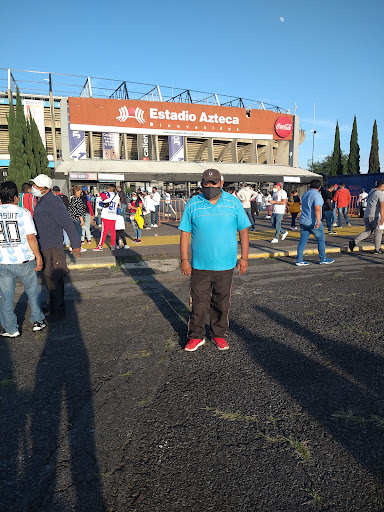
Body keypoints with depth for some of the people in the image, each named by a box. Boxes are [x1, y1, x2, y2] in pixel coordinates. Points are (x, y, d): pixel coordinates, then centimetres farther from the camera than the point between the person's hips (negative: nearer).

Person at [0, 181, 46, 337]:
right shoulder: (23, 212, -10)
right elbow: (31, 237, -13)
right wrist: (38, 256, -5)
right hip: (24, 260, -2)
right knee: (33, 291, 16)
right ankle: (37, 321, 25)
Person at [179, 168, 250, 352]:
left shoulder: (234, 203, 2)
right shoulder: (193, 204, 1)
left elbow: (243, 230, 5)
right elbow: (185, 233, 3)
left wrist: (244, 257, 0)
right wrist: (184, 259, -3)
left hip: (225, 266, 1)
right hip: (200, 266, 0)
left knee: (221, 303, 11)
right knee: (198, 302, 5)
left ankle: (219, 334, 28)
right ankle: (196, 336, 21)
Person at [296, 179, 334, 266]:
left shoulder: (304, 195, 14)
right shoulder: (317, 195, -12)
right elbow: (317, 208, -23)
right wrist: (318, 221, -30)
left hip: (303, 222, 7)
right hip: (313, 222, -7)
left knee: (302, 241, 5)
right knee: (321, 240, 7)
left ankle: (299, 260, 2)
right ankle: (323, 259, 16)